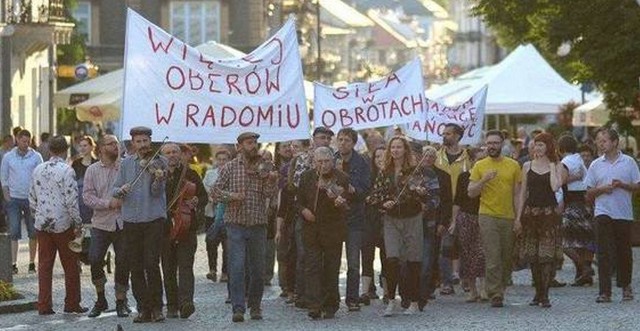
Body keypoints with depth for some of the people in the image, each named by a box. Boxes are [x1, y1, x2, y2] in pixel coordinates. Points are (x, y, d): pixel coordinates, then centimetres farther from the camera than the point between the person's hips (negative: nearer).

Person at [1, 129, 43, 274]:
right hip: (13, 198, 0)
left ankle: (32, 262, 12)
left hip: (31, 198, 0)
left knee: (33, 232, 3)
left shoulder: (36, 156, 2)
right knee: (14, 233, -5)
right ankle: (13, 263, -6)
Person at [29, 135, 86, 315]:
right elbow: (71, 200, -16)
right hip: (62, 225, -5)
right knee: (71, 266, 7)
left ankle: (44, 305, 7)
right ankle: (72, 304, 11)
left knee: (44, 265, 8)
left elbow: (32, 199, 11)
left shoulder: (38, 170, 6)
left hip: (42, 224, 5)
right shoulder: (66, 170, -12)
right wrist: (78, 224, -9)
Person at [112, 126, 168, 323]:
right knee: (135, 268, 4)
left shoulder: (159, 163, 0)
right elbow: (115, 190, 8)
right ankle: (143, 308, 11)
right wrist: (121, 190, -14)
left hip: (153, 219, -3)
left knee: (151, 264, -10)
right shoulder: (126, 164, 11)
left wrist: (158, 180, -29)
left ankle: (156, 308, 0)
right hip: (131, 220, 3)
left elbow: (156, 192, -9)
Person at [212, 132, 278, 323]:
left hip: (258, 224, 2)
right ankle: (238, 308, -12)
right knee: (237, 266, -11)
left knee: (257, 268, 7)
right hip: (236, 223, -2)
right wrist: (230, 195, -14)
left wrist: (271, 181, -21)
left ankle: (255, 306, 22)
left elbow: (269, 194, -2)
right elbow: (216, 191, 3)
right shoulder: (230, 167, 3)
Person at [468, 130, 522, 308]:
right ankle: (495, 295, -10)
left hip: (508, 217, 2)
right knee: (492, 258, -9)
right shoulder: (480, 166, 4)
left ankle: (500, 289, 22)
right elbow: (471, 192, 2)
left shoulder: (513, 165, 8)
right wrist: (483, 180, -16)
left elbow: (517, 193, 10)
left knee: (507, 258, 8)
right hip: (488, 216, -2)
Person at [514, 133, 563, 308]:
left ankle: (545, 295, -7)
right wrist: (518, 217, 4)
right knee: (532, 255, 4)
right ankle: (538, 293, 14)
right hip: (530, 212, 3)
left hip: (549, 213, -3)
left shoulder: (556, 167, 3)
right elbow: (523, 193, 10)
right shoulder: (528, 166, 9)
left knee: (547, 255, -8)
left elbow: (555, 187, -14)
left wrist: (551, 166, -6)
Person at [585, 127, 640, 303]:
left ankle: (626, 286, 26)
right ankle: (604, 292, -12)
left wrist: (622, 185, -13)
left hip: (624, 213, 0)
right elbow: (589, 193, 10)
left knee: (624, 252, 8)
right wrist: (601, 189, -9)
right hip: (603, 212, 0)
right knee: (604, 252, -9)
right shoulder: (596, 165, 8)